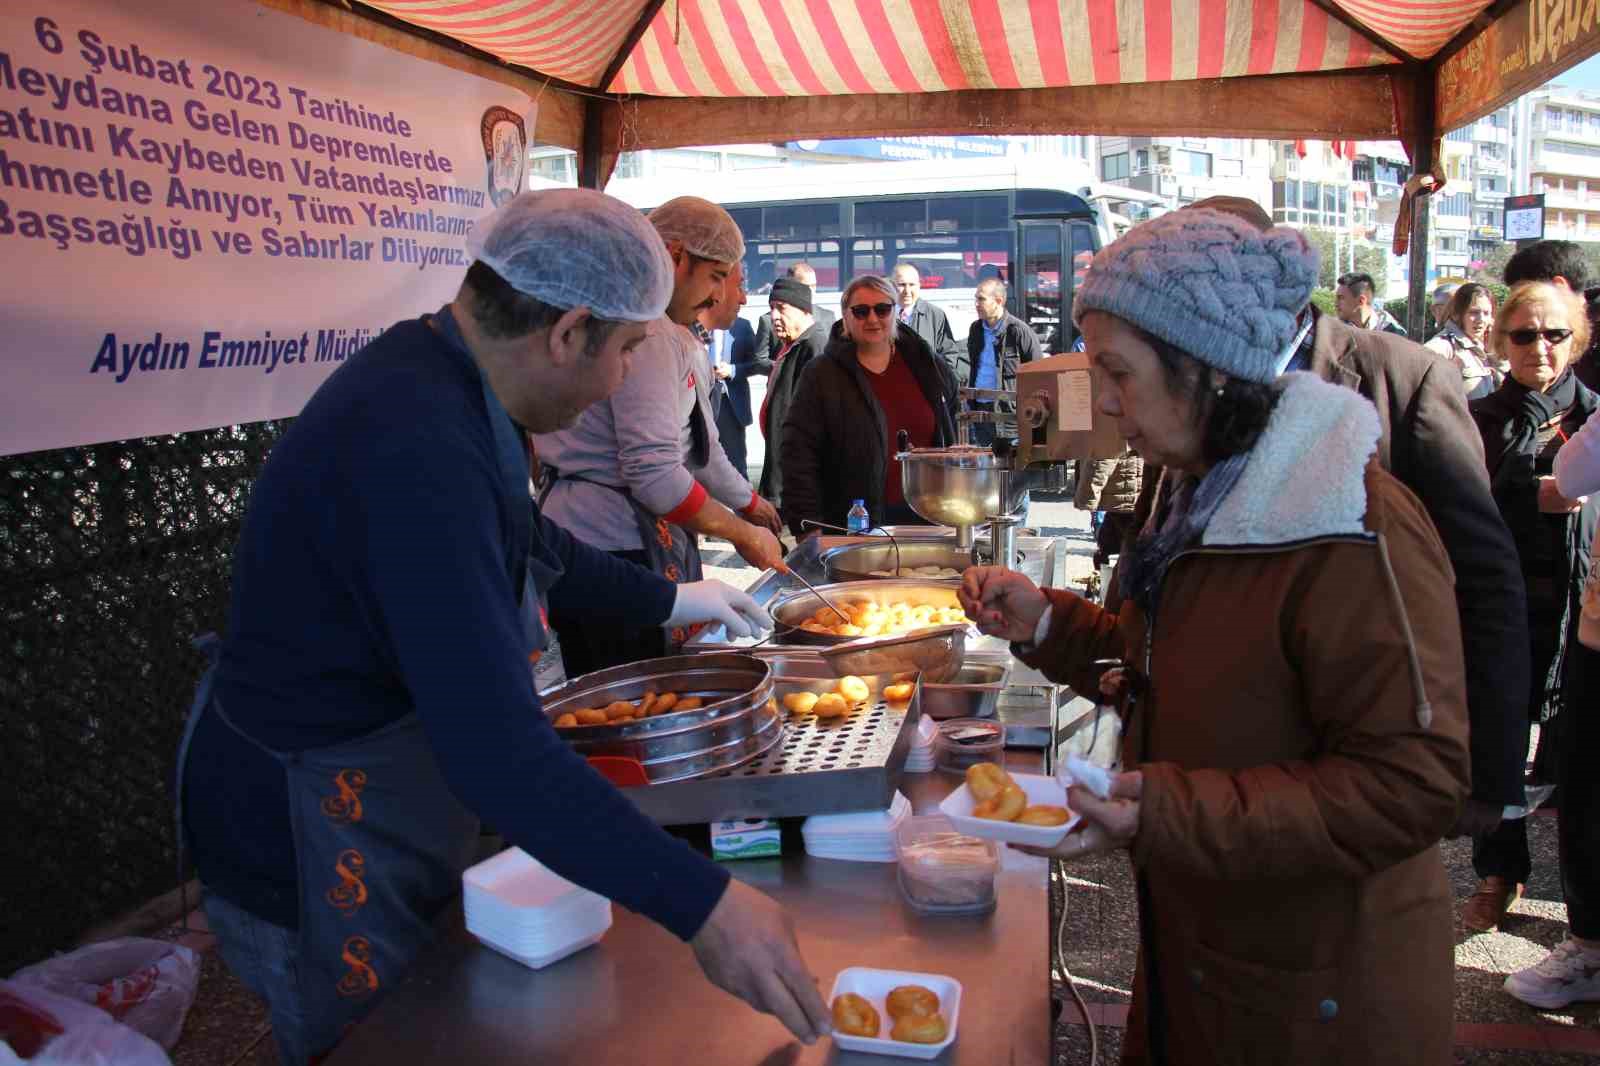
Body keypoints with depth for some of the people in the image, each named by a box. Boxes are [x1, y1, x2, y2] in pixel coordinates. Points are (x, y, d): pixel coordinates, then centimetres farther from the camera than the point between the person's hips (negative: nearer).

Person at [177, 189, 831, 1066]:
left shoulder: (440, 382, 0)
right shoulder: (416, 444, -33)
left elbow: (529, 546, 19)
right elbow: (496, 746, -38)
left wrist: (671, 601, 22)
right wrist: (702, 906, -36)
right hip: (318, 857, -9)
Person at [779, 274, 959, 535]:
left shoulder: (932, 368, 8)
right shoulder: (821, 376, -2)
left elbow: (951, 441, 19)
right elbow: (799, 454, -7)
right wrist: (808, 527, -13)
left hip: (924, 517, 3)